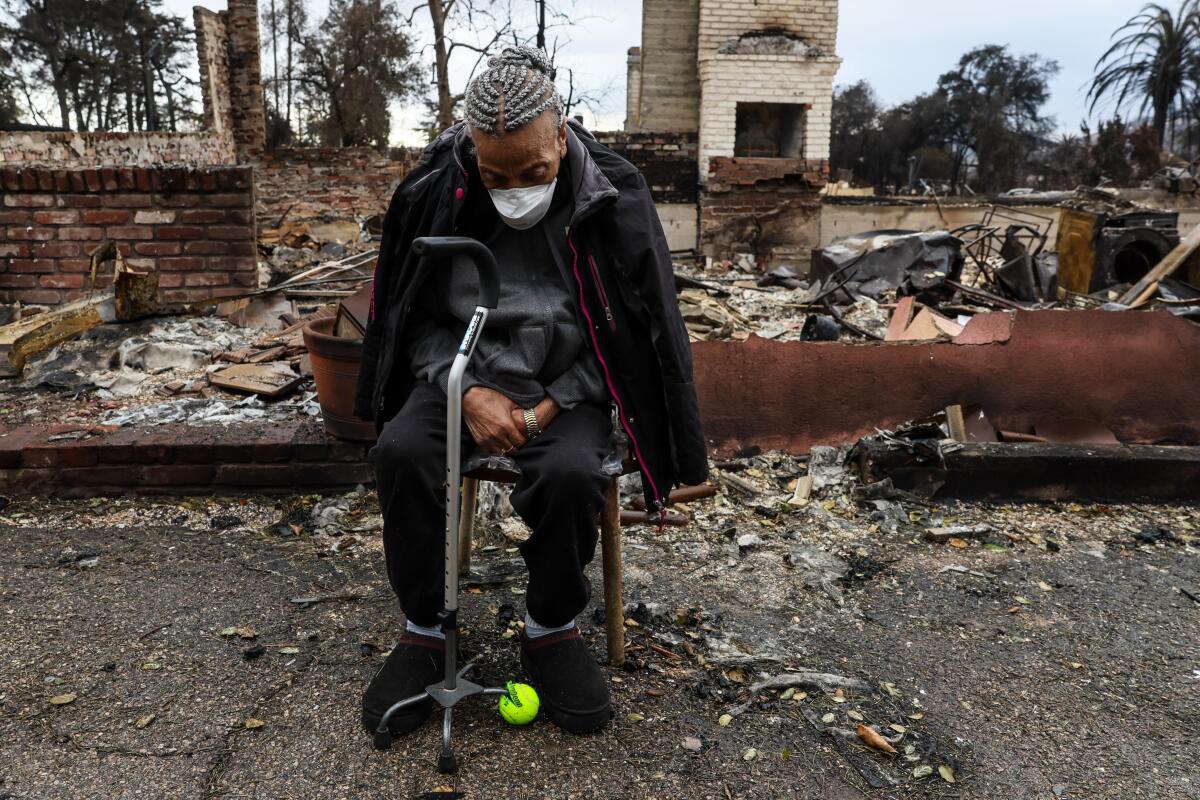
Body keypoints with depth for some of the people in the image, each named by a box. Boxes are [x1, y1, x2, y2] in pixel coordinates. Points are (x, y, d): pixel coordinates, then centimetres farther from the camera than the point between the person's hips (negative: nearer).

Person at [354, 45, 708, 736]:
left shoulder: (612, 197, -13)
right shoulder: (435, 192, -9)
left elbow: (639, 331, -5)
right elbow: (413, 317, 1)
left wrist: (551, 406, -16)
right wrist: (469, 392, -17)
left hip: (565, 385, -1)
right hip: (460, 375, 2)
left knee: (569, 473, -32)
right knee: (401, 453, -27)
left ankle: (554, 628, -3)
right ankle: (424, 629, -4)